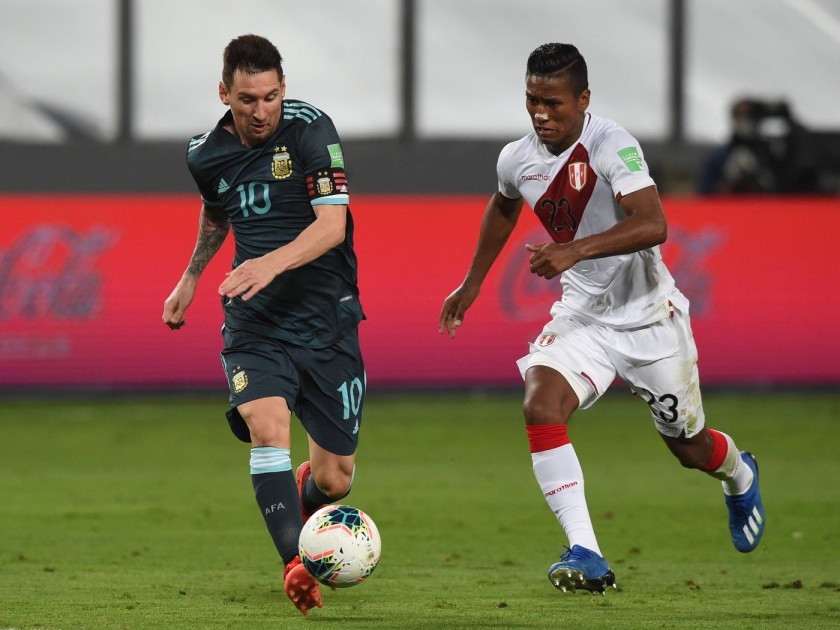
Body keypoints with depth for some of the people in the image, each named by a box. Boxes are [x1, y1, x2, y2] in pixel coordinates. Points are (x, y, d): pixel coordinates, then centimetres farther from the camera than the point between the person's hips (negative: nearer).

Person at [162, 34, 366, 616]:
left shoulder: (309, 129, -11)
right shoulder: (206, 154, 3)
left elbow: (332, 224, -20)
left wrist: (272, 264, -35)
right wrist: (191, 276, 32)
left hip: (326, 317, -2)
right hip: (254, 322, 2)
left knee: (335, 479, 3)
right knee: (266, 425, -29)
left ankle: (305, 492, 41)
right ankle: (297, 563, -35)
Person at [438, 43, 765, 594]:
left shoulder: (612, 146, -24)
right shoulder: (517, 161, -5)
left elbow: (652, 224, -37)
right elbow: (503, 207, 21)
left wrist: (576, 250, -47)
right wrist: (473, 283, 23)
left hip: (649, 315, -4)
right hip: (583, 315, 4)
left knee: (689, 448, 12)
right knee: (540, 406, -25)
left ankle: (740, 477, 52)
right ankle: (585, 555, -26)